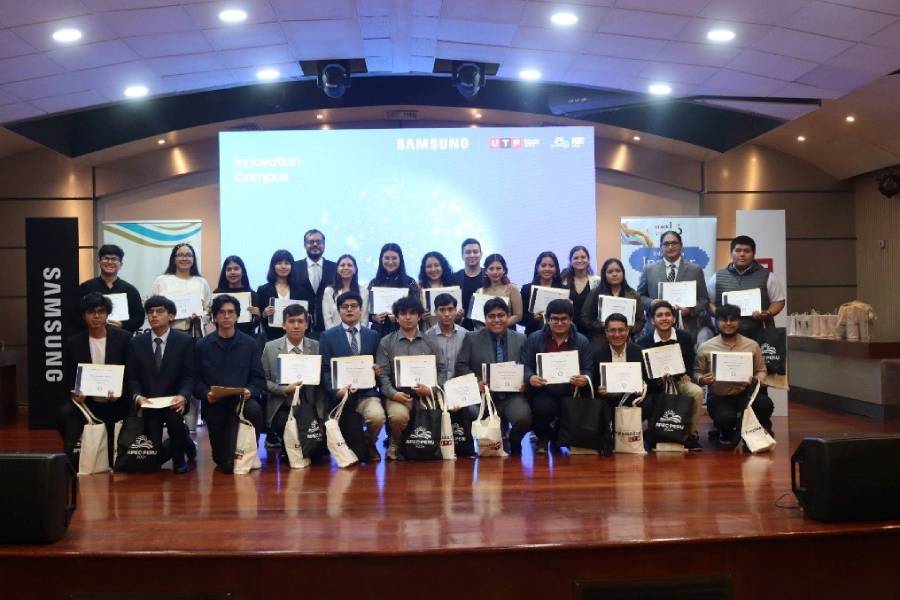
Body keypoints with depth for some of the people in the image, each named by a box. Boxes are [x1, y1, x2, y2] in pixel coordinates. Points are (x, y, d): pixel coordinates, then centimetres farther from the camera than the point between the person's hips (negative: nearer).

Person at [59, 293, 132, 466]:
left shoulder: (124, 338, -4)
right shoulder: (74, 342, 2)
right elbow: (70, 377, 6)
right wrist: (75, 393, -16)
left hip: (115, 402, -1)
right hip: (86, 401, 1)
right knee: (65, 413, -28)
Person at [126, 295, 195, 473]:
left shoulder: (185, 341, -2)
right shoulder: (136, 343, 4)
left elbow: (188, 376, -4)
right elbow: (131, 377, 4)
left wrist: (182, 396, -24)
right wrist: (137, 396, -16)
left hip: (174, 400, -2)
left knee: (174, 415, -35)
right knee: (153, 447, -10)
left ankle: (179, 458, -7)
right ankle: (184, 441, 27)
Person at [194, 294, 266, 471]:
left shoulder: (249, 344, 5)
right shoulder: (202, 346, 4)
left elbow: (258, 378, 2)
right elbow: (196, 379, 1)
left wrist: (250, 391, -17)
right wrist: (206, 394, -18)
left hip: (242, 399, 0)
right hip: (214, 402, 0)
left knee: (254, 410, -35)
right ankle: (225, 459, 33)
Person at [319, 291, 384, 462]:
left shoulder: (373, 336, 12)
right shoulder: (327, 336, 5)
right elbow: (325, 370, -1)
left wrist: (376, 371, -10)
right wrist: (336, 390, -18)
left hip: (366, 392, 1)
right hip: (340, 394, -1)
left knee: (377, 416, -28)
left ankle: (369, 444, 6)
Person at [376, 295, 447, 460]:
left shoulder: (430, 343, 14)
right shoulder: (386, 342, 9)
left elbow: (442, 370, 10)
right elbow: (382, 373, 3)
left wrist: (431, 388, -9)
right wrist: (393, 393, -14)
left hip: (425, 395, 2)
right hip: (398, 395, -2)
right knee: (399, 416, -35)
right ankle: (396, 444, 0)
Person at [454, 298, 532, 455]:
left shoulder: (521, 339, 12)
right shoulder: (472, 338, 7)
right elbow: (461, 366, 3)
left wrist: (524, 382, -10)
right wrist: (476, 382, -13)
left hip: (512, 394, 1)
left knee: (523, 418, -30)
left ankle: (514, 442, 9)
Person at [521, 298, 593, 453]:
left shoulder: (582, 341, 9)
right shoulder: (534, 339, 7)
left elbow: (588, 370, 6)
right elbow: (525, 365, 3)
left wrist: (584, 379, -18)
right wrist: (530, 378, -20)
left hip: (571, 393, 2)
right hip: (543, 392, -2)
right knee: (543, 408, -34)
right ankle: (542, 438, 4)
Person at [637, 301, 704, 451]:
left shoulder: (686, 337, -1)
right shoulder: (643, 342, -7)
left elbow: (690, 364, 8)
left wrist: (686, 375, -14)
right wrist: (658, 379, -24)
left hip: (679, 380, 1)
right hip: (656, 384, -1)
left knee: (697, 392, -27)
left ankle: (692, 434, -13)